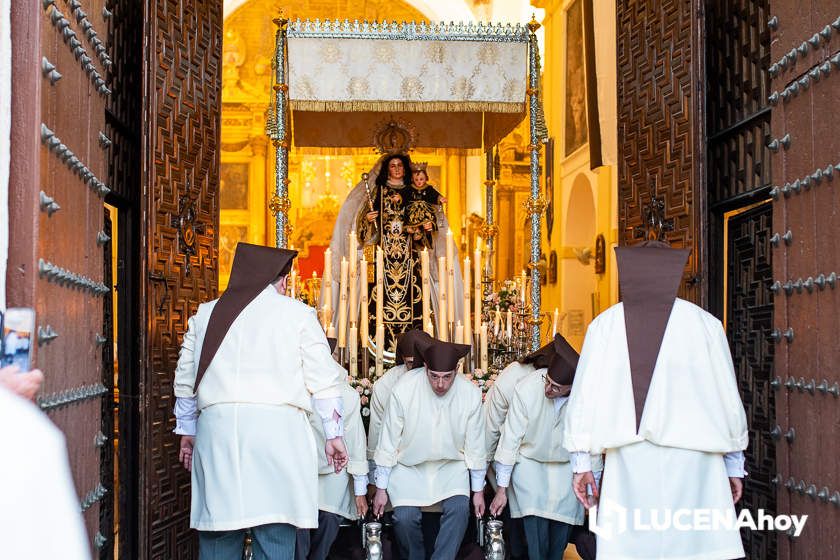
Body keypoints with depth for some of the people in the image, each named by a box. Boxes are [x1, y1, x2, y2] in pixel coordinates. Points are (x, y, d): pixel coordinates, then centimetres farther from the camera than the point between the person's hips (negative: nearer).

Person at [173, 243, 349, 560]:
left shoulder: (204, 314, 15)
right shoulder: (296, 313, 6)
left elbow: (185, 379, 19)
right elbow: (324, 380, 3)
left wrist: (186, 430, 30)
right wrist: (334, 434, 10)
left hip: (217, 428, 3)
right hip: (277, 426, -3)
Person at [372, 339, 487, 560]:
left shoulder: (471, 394, -16)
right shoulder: (404, 389, -22)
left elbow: (475, 446, -2)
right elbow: (388, 442, -11)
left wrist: (478, 490, 5)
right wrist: (381, 488, -6)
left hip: (452, 464, 1)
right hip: (410, 465, -1)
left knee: (459, 508, -22)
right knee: (405, 517, -17)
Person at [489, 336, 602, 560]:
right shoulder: (527, 388, -26)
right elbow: (510, 438, -16)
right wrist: (501, 489, -11)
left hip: (567, 462, 1)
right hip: (530, 460, -1)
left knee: (562, 527, -9)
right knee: (536, 520, -18)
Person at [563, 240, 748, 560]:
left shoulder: (605, 325, 5)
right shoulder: (705, 324, 4)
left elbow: (584, 395, 4)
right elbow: (728, 397, 8)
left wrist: (581, 462, 9)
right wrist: (734, 464, 17)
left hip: (630, 461, 0)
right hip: (694, 461, 0)